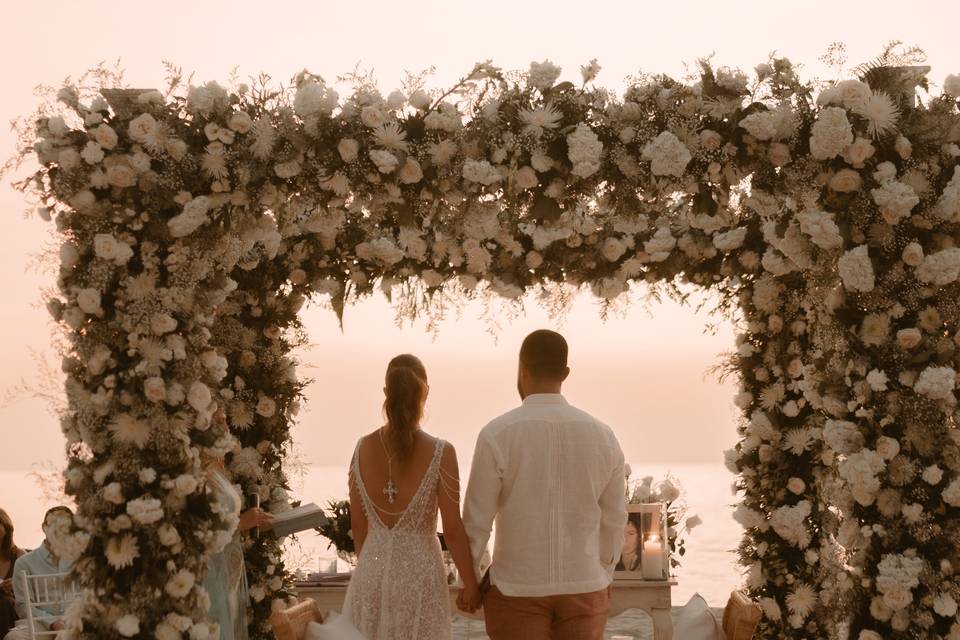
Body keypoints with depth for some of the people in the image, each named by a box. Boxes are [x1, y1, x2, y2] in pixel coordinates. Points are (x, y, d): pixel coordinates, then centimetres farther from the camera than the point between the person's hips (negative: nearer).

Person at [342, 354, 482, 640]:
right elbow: (453, 531, -10)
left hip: (371, 571, 3)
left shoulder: (363, 449, -4)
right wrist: (470, 584, 1)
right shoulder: (440, 453, -14)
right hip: (420, 572, -3)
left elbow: (358, 526, 5)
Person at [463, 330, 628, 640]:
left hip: (518, 589, -3)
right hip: (582, 586, 3)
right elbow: (614, 519, 6)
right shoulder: (602, 436, -3)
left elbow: (476, 521, -9)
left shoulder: (496, 435, -14)